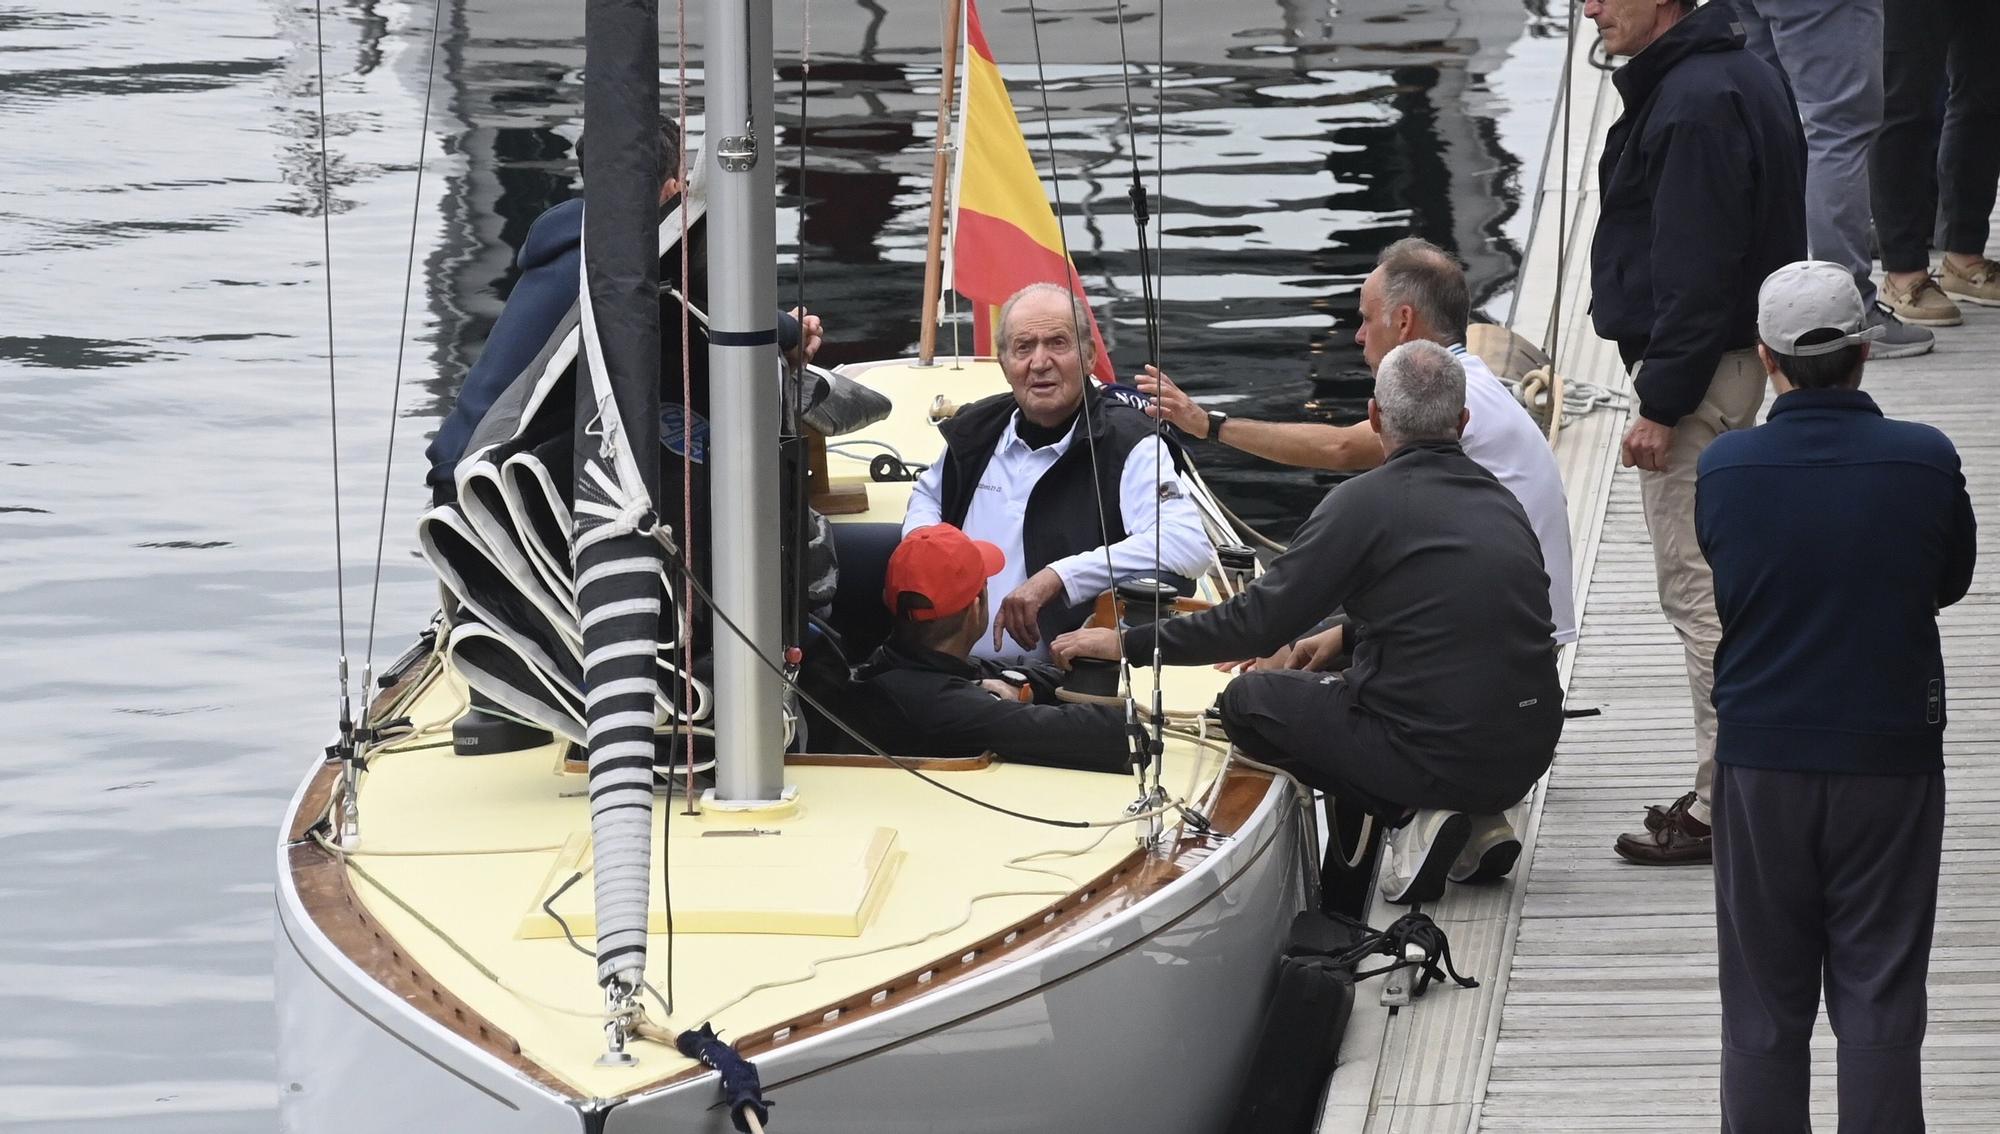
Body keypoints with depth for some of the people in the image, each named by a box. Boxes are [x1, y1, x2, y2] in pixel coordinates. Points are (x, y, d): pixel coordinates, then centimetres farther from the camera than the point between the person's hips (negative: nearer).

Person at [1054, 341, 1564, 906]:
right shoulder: (1502, 501, 11)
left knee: (1248, 700, 12)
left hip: (1438, 756, -7)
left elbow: (1258, 620, -8)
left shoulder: (1365, 502, -9)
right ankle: (1477, 820, 10)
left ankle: (1413, 814, -2)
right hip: (1528, 757, 7)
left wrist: (1127, 642, 3)